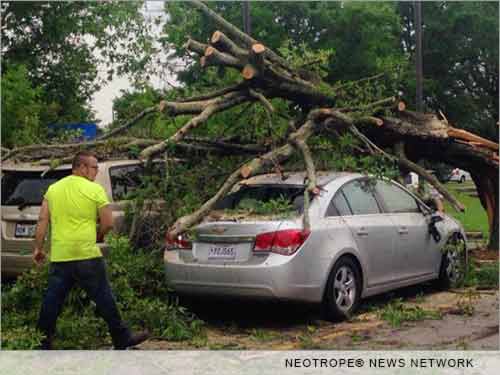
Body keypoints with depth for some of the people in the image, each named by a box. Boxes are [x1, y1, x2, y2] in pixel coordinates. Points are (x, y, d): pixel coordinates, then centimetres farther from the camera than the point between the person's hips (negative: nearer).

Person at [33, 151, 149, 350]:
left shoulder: (53, 189, 8)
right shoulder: (95, 189, -5)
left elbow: (42, 220, 6)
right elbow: (108, 223, -6)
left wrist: (38, 248, 9)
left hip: (59, 255, 4)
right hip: (86, 254, -4)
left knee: (52, 300, 10)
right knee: (103, 298, 5)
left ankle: (43, 341, 16)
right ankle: (122, 339, 14)